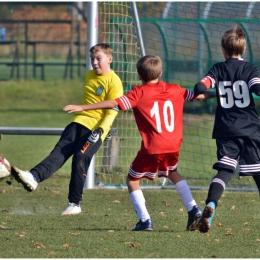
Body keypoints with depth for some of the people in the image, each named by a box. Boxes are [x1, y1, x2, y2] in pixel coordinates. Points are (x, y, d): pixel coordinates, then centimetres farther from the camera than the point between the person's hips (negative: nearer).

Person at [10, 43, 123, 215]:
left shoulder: (114, 82, -8)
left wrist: (100, 130, -23)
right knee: (60, 151, -15)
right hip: (79, 122, 6)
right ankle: (34, 177, -38)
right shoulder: (90, 75, 15)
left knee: (80, 158, -19)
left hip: (95, 129, -6)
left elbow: (112, 112, -13)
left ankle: (74, 203, -11)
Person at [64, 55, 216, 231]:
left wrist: (83, 108, -12)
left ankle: (145, 221, 0)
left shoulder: (139, 93, -3)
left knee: (132, 179, 12)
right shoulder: (175, 90, 11)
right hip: (173, 145, 5)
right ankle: (193, 209, 21)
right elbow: (198, 96, 27)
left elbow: (114, 103, -12)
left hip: (152, 147, -5)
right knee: (173, 173, 33)